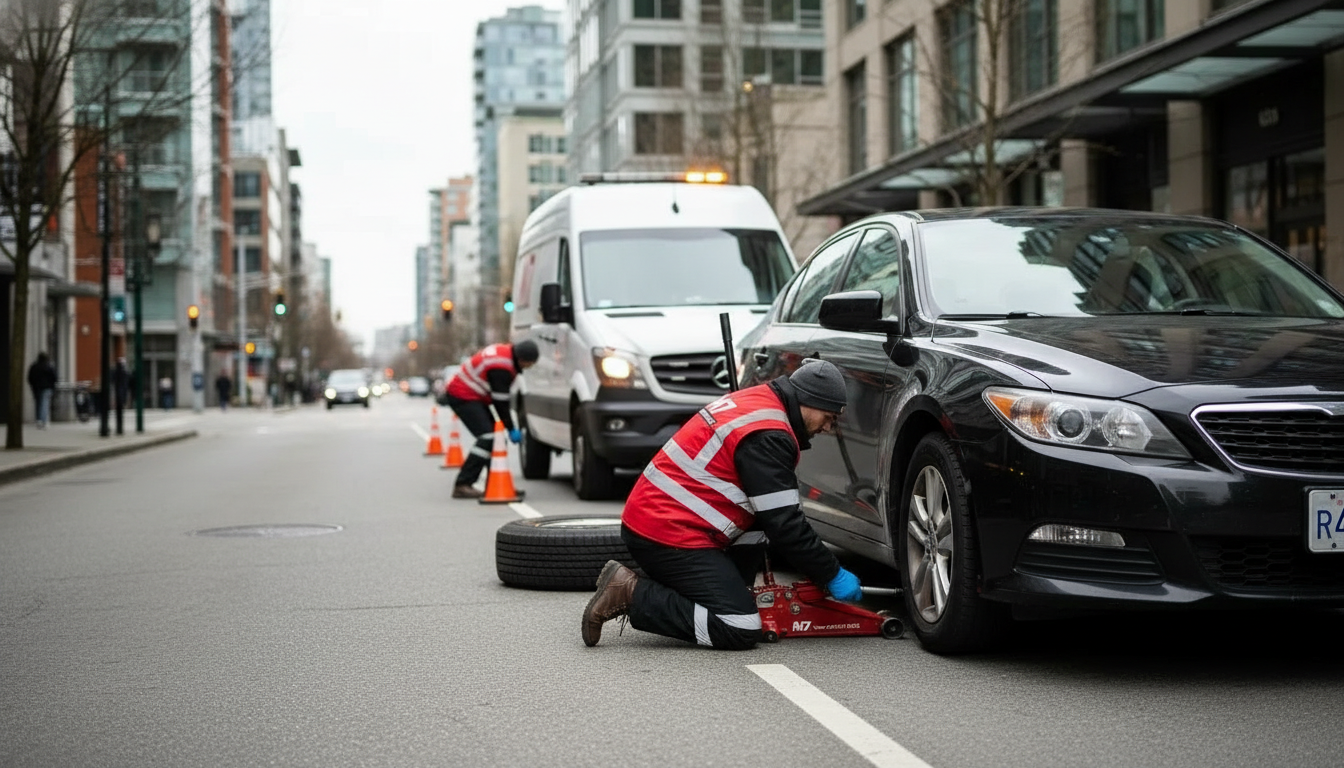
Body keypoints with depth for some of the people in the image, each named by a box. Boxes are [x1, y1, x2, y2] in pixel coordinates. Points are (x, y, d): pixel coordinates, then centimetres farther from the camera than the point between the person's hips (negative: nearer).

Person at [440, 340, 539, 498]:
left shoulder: (505, 351, 3)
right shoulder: (501, 368, -27)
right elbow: (500, 402, -22)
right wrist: (511, 430, -14)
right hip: (463, 397, -11)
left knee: (494, 437, 8)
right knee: (487, 437, -19)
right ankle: (462, 485, -21)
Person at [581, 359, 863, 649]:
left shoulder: (752, 403, 16)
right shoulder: (768, 436, -16)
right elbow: (784, 524, -15)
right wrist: (832, 576, -3)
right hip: (669, 536, -10)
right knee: (741, 630, -13)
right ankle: (632, 594, -12)